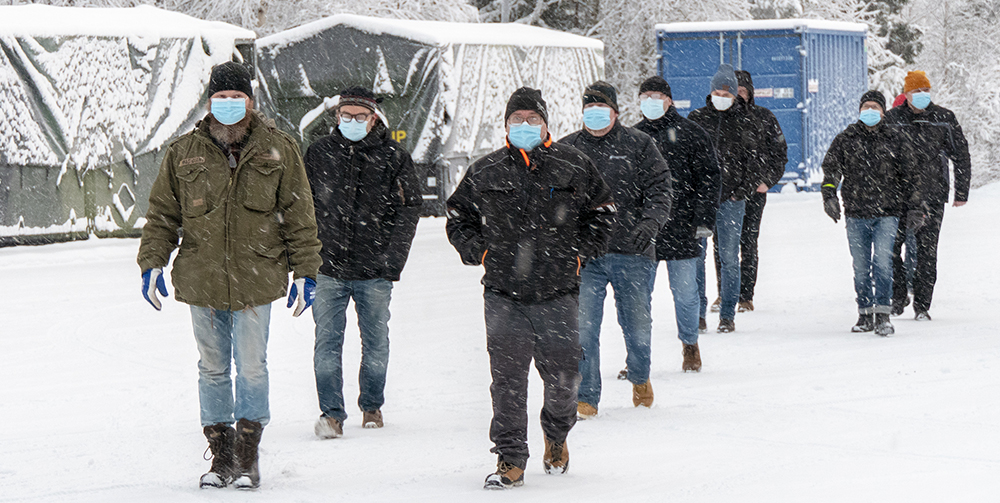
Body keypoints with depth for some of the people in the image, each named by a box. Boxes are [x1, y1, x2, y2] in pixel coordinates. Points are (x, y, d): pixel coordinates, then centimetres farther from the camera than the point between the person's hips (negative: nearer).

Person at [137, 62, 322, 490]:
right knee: (212, 369, 8)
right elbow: (162, 214, 10)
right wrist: (152, 263, 1)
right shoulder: (184, 153, 4)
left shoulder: (278, 151, 2)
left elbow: (299, 218, 5)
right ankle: (220, 455, 17)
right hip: (201, 281, 2)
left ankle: (248, 455, 10)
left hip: (255, 281, -2)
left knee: (252, 367, 0)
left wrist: (305, 273, 3)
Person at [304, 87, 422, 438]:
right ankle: (331, 413, 1)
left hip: (375, 271, 0)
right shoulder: (319, 153, 5)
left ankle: (372, 406, 25)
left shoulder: (393, 156, 2)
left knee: (376, 343, 9)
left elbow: (410, 206, 5)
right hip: (328, 267, 0)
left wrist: (393, 255, -5)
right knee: (328, 342, -4)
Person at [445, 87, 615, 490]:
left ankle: (556, 434, 34)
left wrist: (581, 253, 4)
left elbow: (601, 211, 13)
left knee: (562, 376, 5)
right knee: (507, 380, -2)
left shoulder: (573, 166, 3)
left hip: (558, 293, 0)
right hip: (503, 294, 0)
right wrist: (478, 252, 5)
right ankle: (510, 459, 5)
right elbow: (458, 216, 18)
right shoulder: (484, 173, 5)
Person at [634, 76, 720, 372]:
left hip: (681, 228, -2)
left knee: (685, 292, 4)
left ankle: (690, 346, 24)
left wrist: (704, 219, -7)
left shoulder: (689, 134, 2)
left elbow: (709, 178, 1)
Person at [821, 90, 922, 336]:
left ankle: (882, 315, -12)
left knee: (882, 262, -13)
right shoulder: (845, 140, 8)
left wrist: (914, 208, 10)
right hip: (856, 214, 2)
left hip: (887, 214, -2)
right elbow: (831, 168, 4)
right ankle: (865, 313, 16)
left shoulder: (895, 140, 8)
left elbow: (909, 175, 13)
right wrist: (829, 196, -12)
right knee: (861, 267, 5)